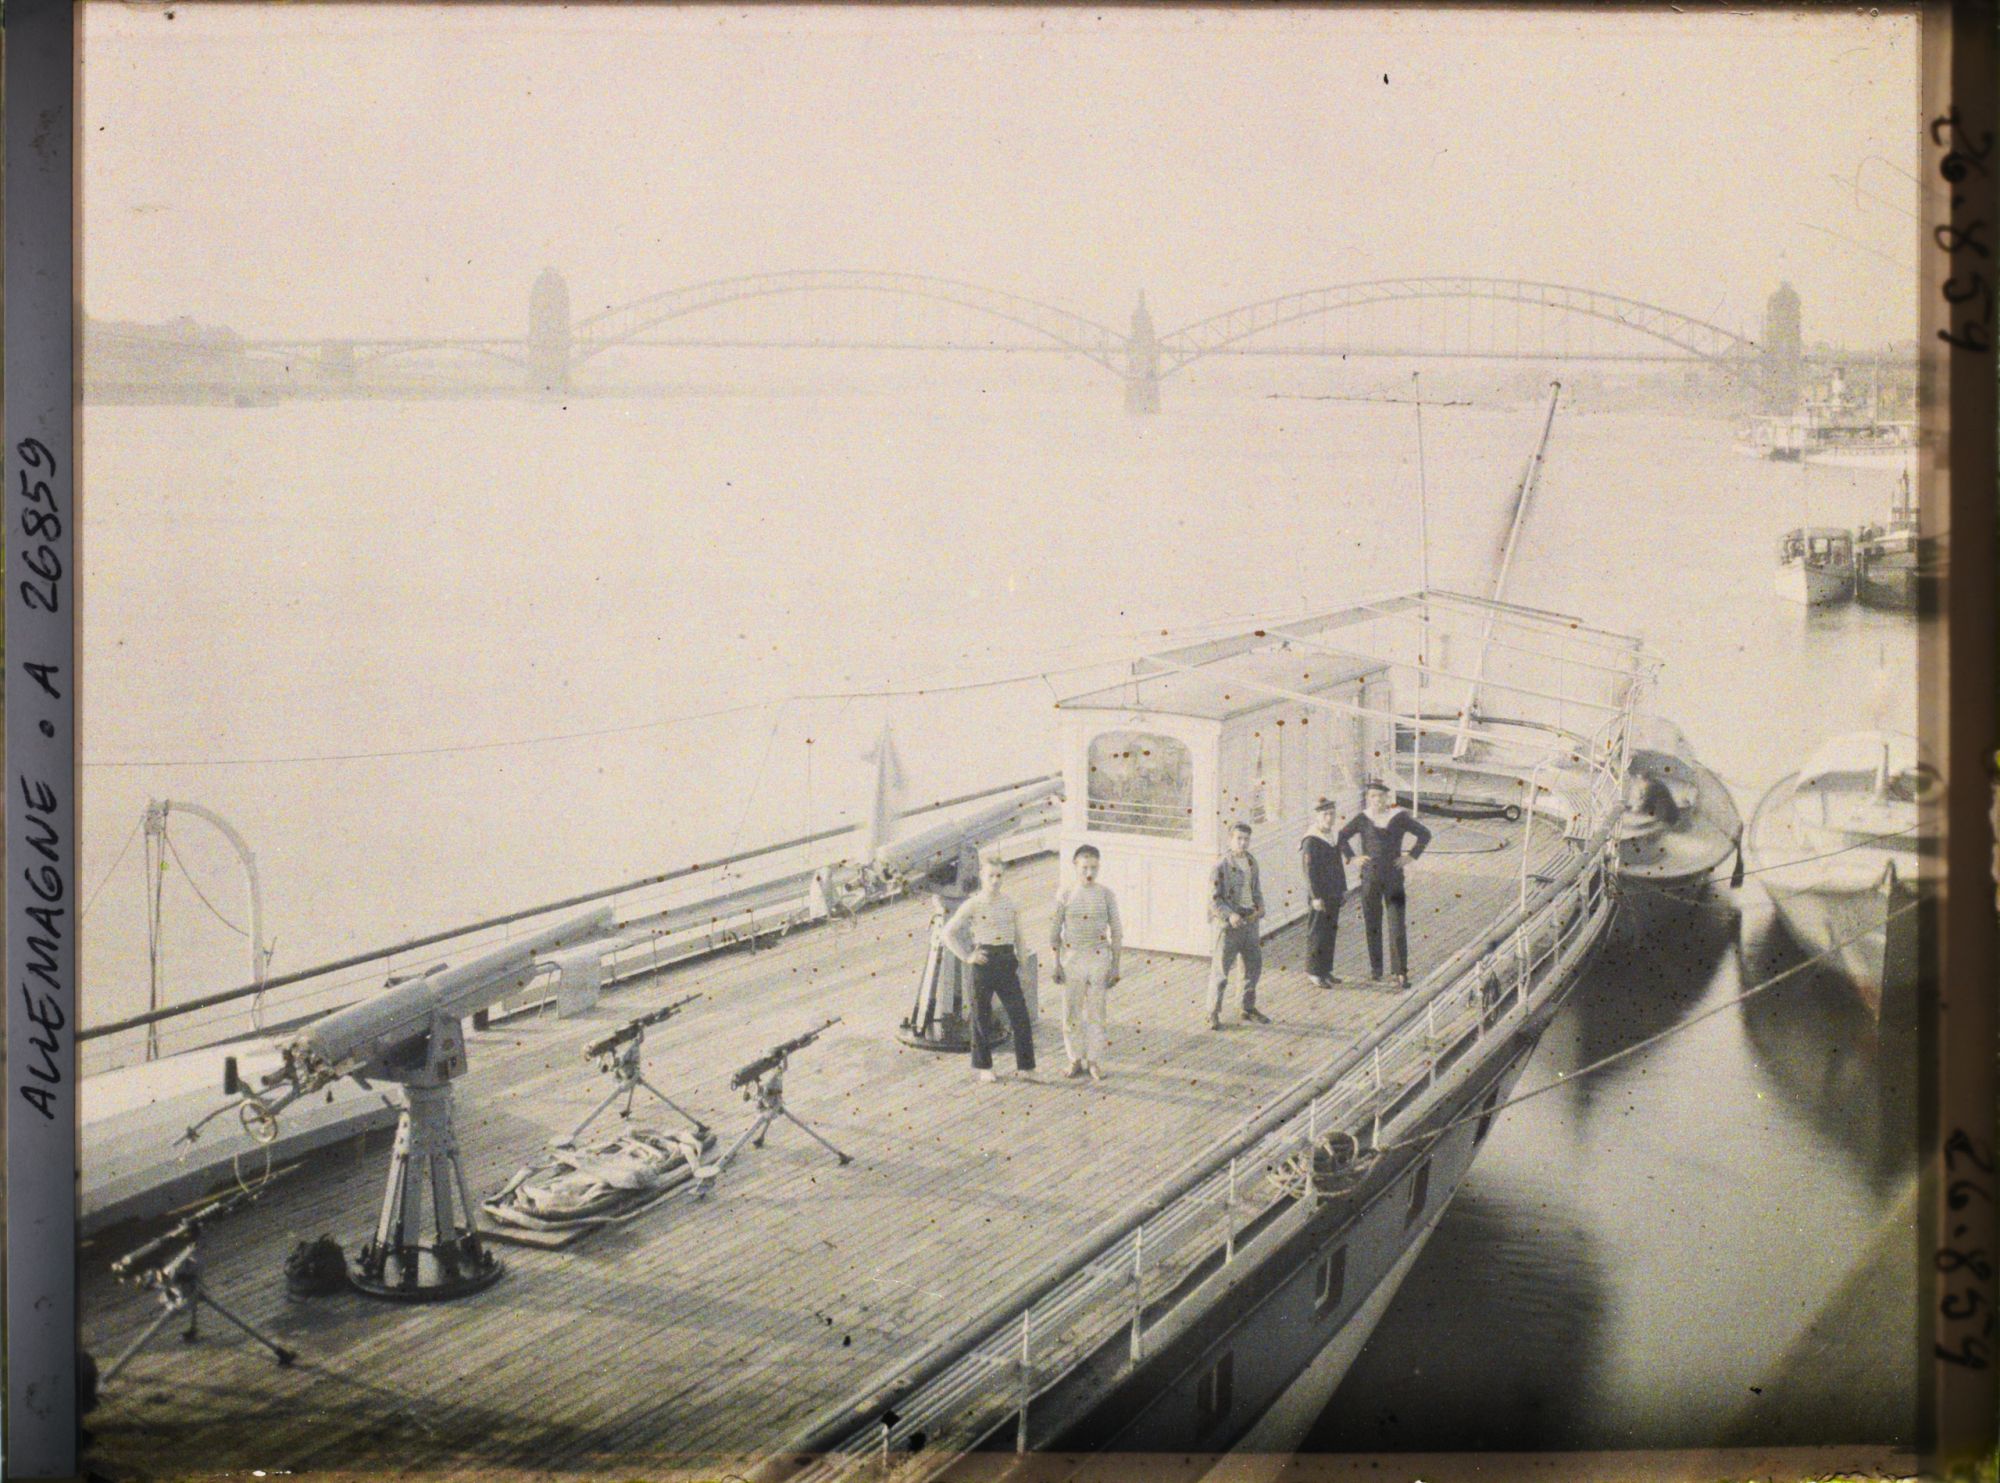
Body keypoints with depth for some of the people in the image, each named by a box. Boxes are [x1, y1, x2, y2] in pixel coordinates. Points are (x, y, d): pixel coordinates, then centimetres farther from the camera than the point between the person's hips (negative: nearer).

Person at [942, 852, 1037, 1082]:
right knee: (982, 1017, 6)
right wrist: (966, 958, -8)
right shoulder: (973, 904, -4)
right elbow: (948, 932, -5)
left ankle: (1025, 1068, 5)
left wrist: (1021, 962, 6)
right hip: (984, 963, -3)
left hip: (1007, 962, 3)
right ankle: (984, 1068, 19)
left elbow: (1019, 936, 16)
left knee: (1020, 1016, -2)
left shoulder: (1010, 903, 7)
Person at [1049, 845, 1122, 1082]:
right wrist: (1056, 964, -2)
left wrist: (1115, 966, 1)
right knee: (1071, 1013, 5)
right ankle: (1076, 1059, 17)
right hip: (1072, 959, 0)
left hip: (1099, 958, 0)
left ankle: (1095, 1061, 12)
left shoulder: (1105, 895, -1)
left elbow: (1116, 931, 3)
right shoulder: (1065, 897, -1)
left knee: (1096, 1013, 3)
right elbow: (1054, 933, 3)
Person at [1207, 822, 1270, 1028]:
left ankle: (1249, 1008, 30)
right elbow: (1214, 898, -13)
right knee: (1220, 969, -1)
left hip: (1249, 921, 7)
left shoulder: (1251, 862, 7)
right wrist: (1230, 915, -25)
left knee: (1254, 965, 14)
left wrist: (1260, 907, 0)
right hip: (1228, 924, -7)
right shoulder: (1222, 865, -13)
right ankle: (1213, 1013, 8)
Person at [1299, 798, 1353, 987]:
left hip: (1334, 896, 8)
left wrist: (1343, 890, 17)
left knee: (1329, 932, 12)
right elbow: (1309, 870, -19)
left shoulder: (1333, 837, 9)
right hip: (1319, 895, -8)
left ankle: (1325, 971, 20)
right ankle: (1315, 973, 6)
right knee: (1318, 934, -2)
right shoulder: (1311, 842, -16)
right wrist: (1316, 897, -21)